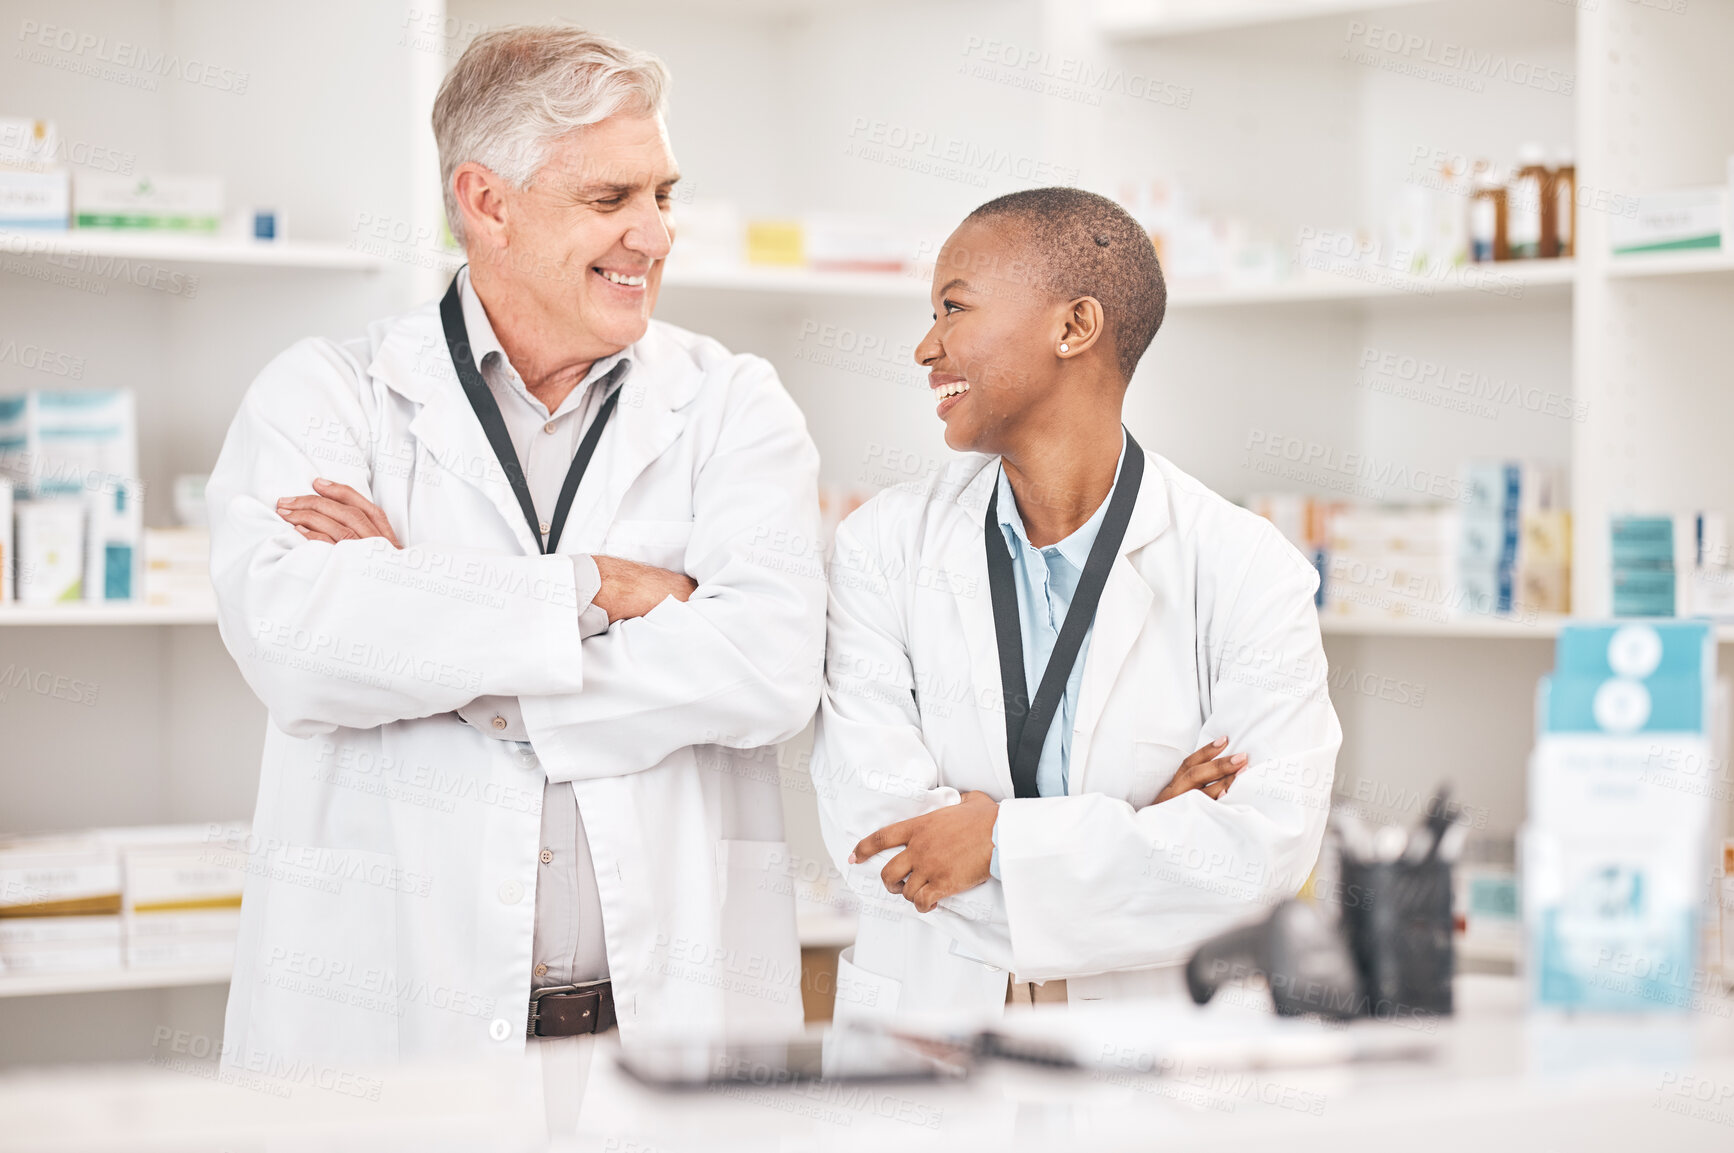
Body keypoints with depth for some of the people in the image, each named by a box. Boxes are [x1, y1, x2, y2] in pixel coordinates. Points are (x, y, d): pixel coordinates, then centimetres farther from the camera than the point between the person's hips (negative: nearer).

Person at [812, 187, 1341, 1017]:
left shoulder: (1247, 571, -6)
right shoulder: (882, 548, -2)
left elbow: (1269, 844, -15)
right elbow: (870, 832, -11)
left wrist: (1006, 839, -17)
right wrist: (1145, 832, -13)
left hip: (1156, 1012, -1)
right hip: (928, 1002, 1)